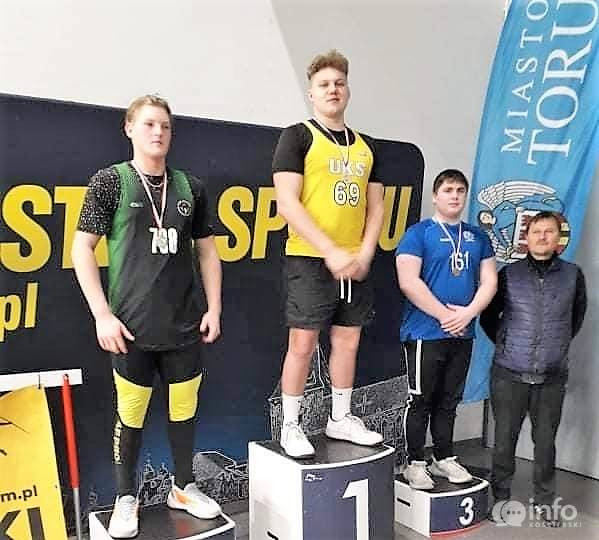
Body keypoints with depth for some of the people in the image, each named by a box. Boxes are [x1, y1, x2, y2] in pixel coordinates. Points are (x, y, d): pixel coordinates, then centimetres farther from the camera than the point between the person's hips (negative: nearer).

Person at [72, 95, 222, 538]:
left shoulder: (191, 187, 7)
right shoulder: (110, 181, -2)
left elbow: (207, 250, 13)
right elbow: (82, 248, -3)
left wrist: (214, 307, 7)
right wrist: (102, 314, -9)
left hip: (185, 324, 3)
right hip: (132, 326, -3)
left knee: (185, 406, 12)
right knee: (131, 411, 7)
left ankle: (184, 487, 33)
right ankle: (126, 498, 28)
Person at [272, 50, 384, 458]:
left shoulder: (366, 146, 15)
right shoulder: (298, 137, -2)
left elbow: (376, 206, 15)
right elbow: (287, 203, -11)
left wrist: (365, 254, -2)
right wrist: (331, 252, -16)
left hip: (355, 264, 6)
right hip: (310, 259, -5)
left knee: (348, 341, 11)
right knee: (303, 343, -1)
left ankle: (341, 419, 27)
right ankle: (291, 427, 14)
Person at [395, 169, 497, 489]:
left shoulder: (477, 237, 12)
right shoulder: (418, 233, -5)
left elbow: (489, 281, 8)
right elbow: (409, 282, -15)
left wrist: (468, 313, -9)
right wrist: (445, 316, -14)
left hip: (463, 334, 5)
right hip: (425, 333, -5)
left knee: (449, 401, 15)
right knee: (420, 401, 3)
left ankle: (444, 459, 28)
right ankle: (414, 463, 16)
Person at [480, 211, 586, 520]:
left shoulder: (573, 275, 2)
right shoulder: (508, 274, 0)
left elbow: (577, 316, 17)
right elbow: (488, 316, 9)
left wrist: (558, 343, 14)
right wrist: (505, 343, 7)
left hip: (552, 377, 1)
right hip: (509, 374, -1)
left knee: (546, 441, 10)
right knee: (504, 439, 7)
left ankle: (544, 501, 27)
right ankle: (500, 497, 23)